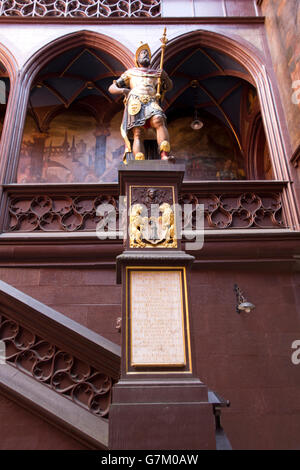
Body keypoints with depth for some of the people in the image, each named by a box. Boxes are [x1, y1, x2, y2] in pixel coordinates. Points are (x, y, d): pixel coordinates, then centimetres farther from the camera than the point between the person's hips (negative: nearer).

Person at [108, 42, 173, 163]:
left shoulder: (155, 73, 35)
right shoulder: (130, 73, 31)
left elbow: (169, 86, 25)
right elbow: (111, 88, 27)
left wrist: (165, 76, 3)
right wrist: (123, 90, 4)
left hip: (152, 103, 1)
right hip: (135, 102, -1)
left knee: (159, 121, -33)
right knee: (138, 134, -25)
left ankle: (165, 155, -48)